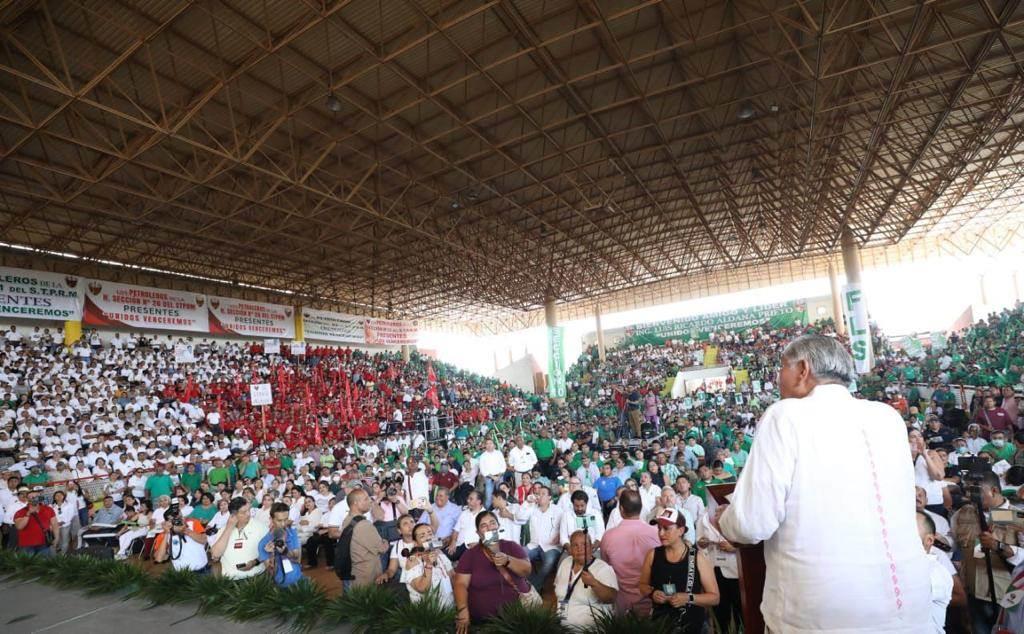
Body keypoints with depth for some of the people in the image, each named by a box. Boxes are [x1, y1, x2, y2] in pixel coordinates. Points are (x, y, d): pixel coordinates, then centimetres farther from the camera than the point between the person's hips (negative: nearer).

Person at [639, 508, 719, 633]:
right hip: (659, 622, 2)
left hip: (691, 624, -2)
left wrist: (689, 598, -22)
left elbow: (714, 597, -7)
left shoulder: (698, 557, -12)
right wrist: (652, 593, -12)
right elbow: (643, 584, 8)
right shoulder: (653, 555, -6)